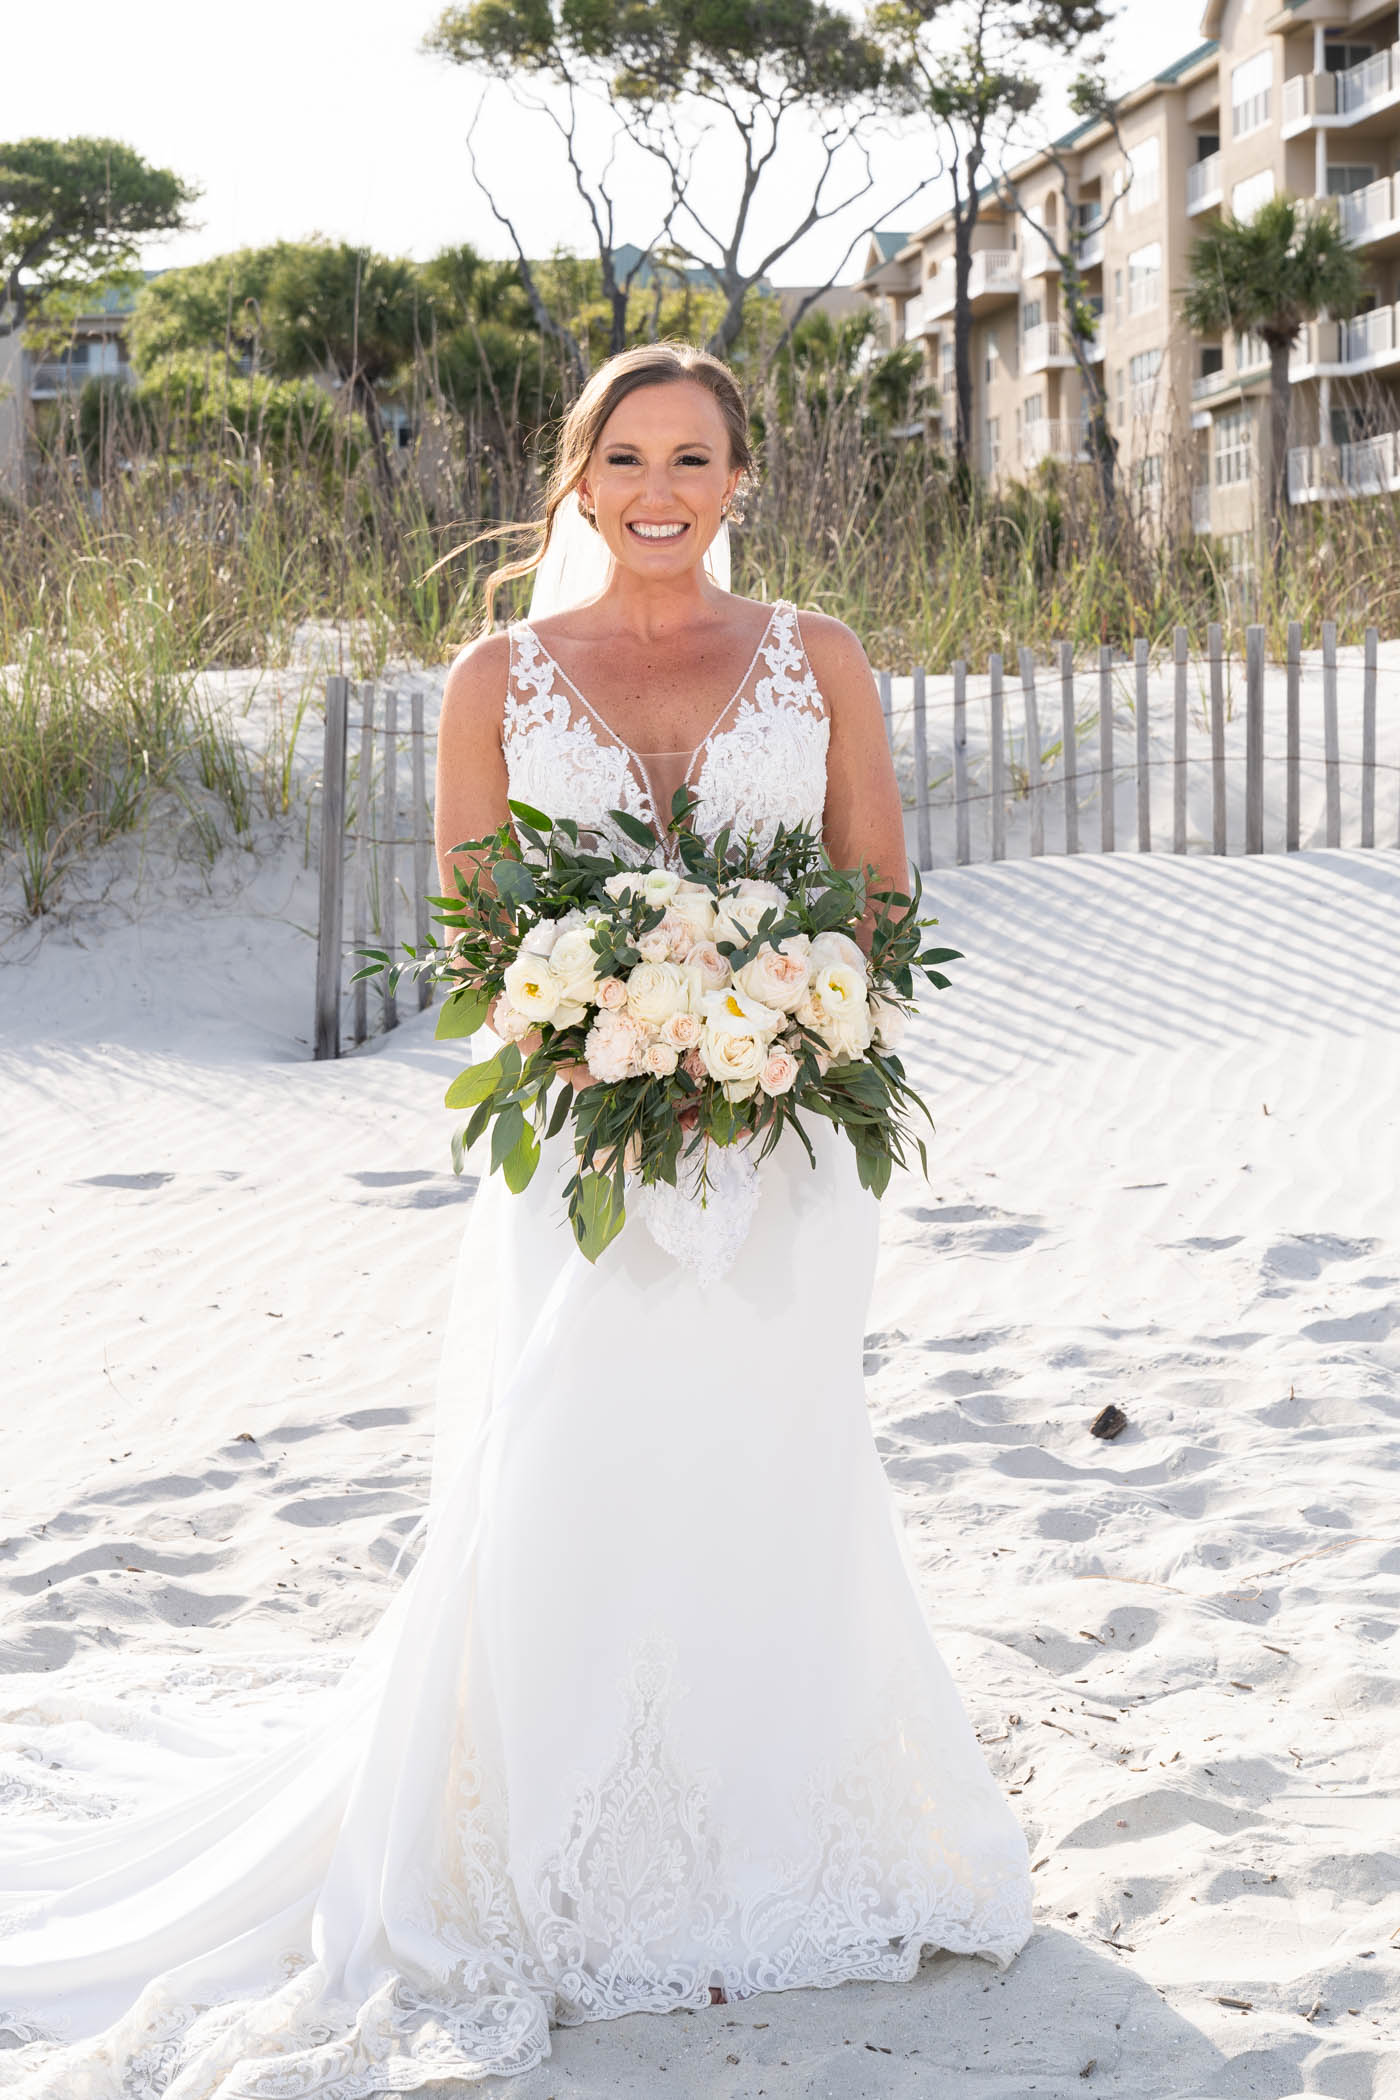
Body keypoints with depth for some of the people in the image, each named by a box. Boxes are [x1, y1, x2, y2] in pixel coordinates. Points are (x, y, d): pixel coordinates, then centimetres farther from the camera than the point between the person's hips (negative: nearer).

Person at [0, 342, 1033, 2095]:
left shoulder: (817, 659, 7)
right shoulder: (501, 677, 5)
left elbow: (879, 894, 8)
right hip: (580, 1148, -1)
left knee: (761, 1495, 5)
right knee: (558, 1503, -4)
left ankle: (753, 1866, 22)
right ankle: (541, 1892, 11)